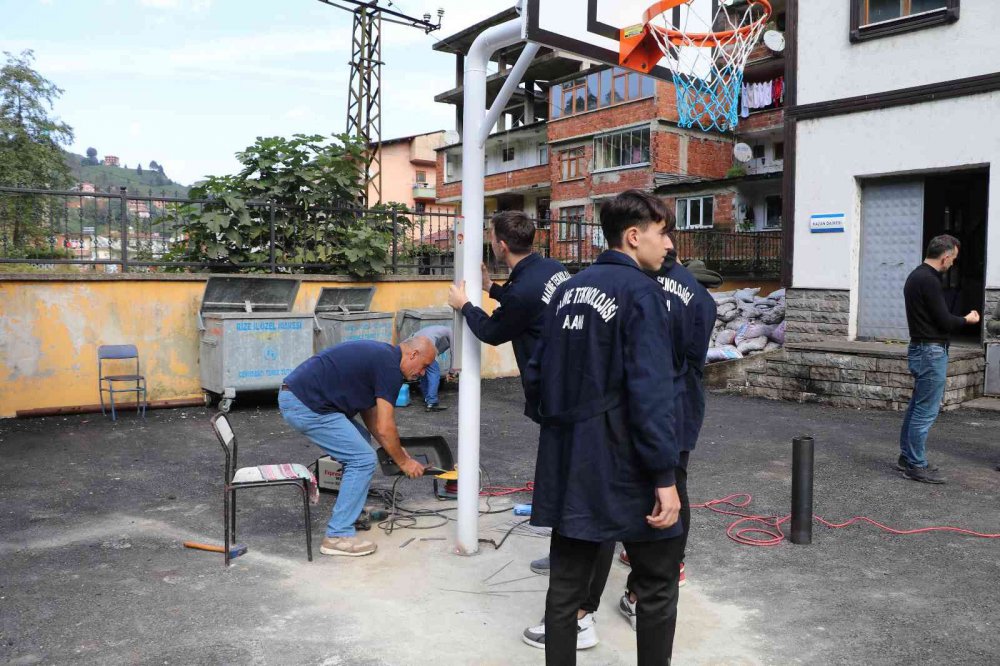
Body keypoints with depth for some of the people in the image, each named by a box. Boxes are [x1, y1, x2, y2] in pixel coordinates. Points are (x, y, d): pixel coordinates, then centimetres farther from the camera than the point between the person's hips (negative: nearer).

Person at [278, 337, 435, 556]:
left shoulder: (380, 356, 19)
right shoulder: (390, 366, -10)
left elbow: (369, 413, 24)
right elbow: (385, 428, -9)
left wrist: (397, 452, 24)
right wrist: (403, 462, 6)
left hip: (294, 395, 10)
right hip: (305, 405, -10)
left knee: (361, 440, 22)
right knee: (363, 459, -5)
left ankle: (351, 511, 30)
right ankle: (338, 536, 0)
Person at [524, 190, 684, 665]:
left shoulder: (567, 289, 10)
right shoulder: (641, 292, -12)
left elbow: (536, 374, 13)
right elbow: (651, 392, -20)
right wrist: (665, 476, -18)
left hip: (567, 465, 7)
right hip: (621, 466, -7)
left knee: (566, 583, 15)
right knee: (657, 583, 12)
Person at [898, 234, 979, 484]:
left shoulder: (916, 276, 13)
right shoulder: (929, 281, -19)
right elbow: (944, 321, -17)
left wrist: (958, 320, 19)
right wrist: (967, 320, 1)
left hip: (920, 350, 11)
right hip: (932, 351, -11)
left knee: (917, 407, 16)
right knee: (926, 411, -5)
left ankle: (907, 457, 23)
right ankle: (916, 466, 0)